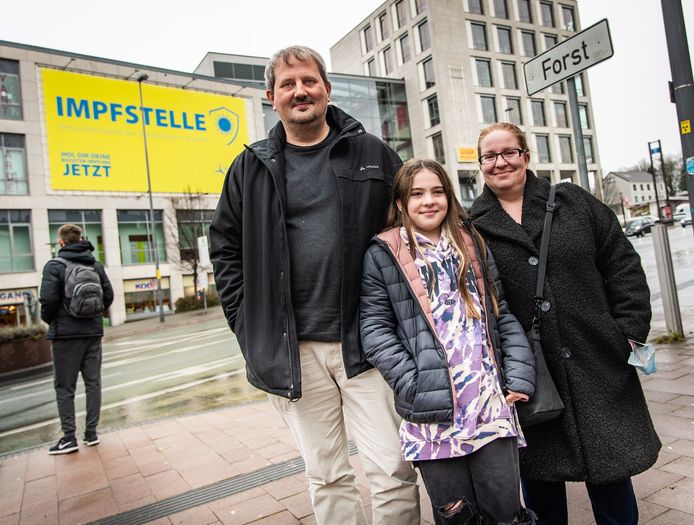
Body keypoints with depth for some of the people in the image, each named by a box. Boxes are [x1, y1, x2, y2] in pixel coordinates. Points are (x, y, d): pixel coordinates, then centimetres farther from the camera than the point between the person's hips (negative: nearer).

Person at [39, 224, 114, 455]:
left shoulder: (54, 265, -8)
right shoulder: (96, 266, 6)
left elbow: (48, 299, -16)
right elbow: (108, 295, 3)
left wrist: (49, 320, 3)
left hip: (65, 333, -4)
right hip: (93, 332, 4)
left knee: (64, 387, 5)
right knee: (93, 382, 10)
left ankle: (69, 437, 5)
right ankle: (91, 433, 14)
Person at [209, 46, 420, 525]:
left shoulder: (374, 155, 5)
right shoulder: (251, 168, 8)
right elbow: (226, 250, 13)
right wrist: (252, 328, 4)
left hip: (364, 341, -1)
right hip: (292, 349, 2)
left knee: (394, 470, 4)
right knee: (327, 478, 14)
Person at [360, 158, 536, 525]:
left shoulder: (472, 245, 11)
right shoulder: (382, 255, 0)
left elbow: (502, 315, 12)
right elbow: (375, 329, -4)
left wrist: (519, 378, 2)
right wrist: (416, 389, -12)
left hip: (491, 402, 3)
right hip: (433, 411, -2)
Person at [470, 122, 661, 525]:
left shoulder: (574, 202, 5)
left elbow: (623, 265, 5)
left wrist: (631, 330, -2)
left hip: (598, 363, 2)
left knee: (611, 465, 15)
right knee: (540, 475, 13)